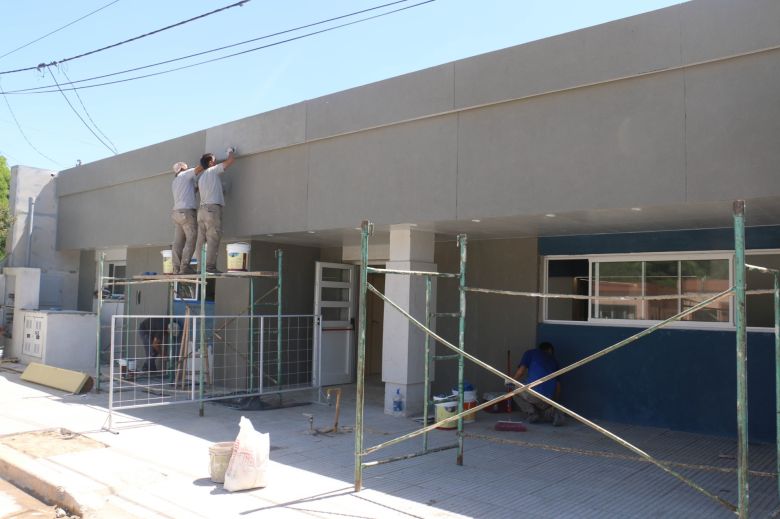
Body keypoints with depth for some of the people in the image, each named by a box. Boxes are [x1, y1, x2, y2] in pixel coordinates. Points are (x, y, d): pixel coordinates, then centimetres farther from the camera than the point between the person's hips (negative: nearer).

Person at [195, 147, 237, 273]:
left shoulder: (201, 177, 23)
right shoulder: (213, 171, 2)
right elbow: (231, 160, 2)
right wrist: (231, 151, 22)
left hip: (202, 208, 8)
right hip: (213, 208, -8)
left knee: (202, 240, 2)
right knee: (213, 239, -12)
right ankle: (210, 266, -18)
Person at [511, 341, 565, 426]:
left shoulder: (530, 353, 17)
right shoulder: (553, 360, 28)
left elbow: (521, 371, 3)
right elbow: (558, 385, 25)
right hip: (549, 397, 4)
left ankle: (532, 413, 7)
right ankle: (553, 412, 1)